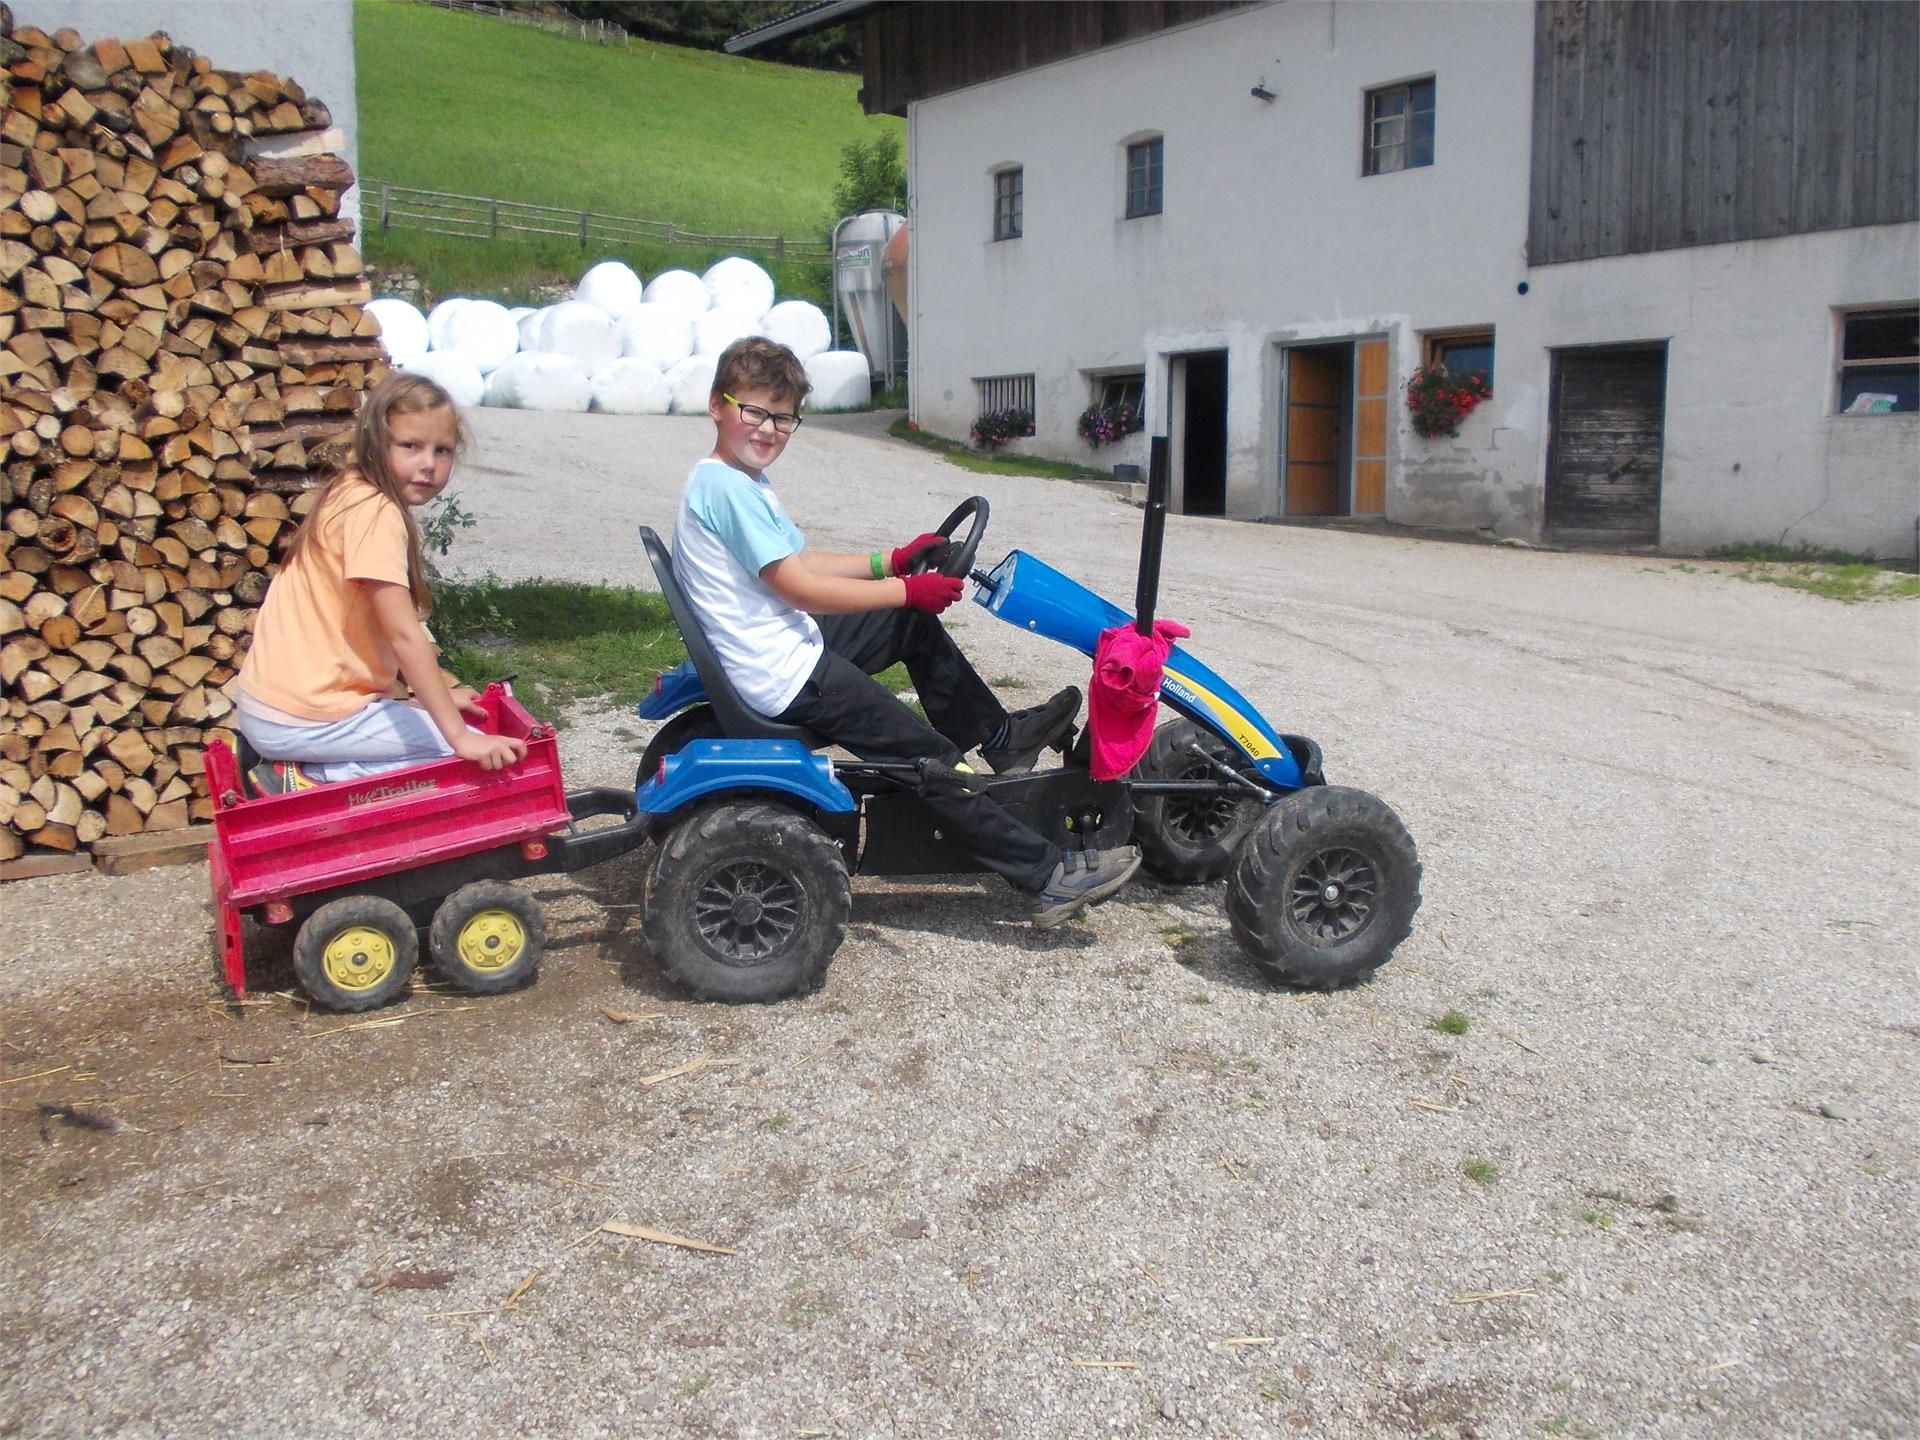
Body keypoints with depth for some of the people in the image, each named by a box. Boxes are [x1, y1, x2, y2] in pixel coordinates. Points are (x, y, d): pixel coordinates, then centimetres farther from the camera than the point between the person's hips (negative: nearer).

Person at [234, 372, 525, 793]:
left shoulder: (351, 496, 12)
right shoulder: (377, 512, -17)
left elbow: (383, 630, 15)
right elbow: (405, 635, -23)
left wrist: (438, 695, 13)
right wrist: (461, 737, -25)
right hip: (302, 718, -10)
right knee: (469, 757, -7)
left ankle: (302, 771, 8)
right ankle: (312, 780, -8)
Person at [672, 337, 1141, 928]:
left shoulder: (739, 483, 14)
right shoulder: (725, 488, -19)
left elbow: (799, 562, 17)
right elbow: (799, 587, -21)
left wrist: (893, 561, 10)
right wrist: (907, 590, -16)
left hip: (788, 649, 10)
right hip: (787, 679, -10)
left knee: (915, 624, 18)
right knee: (932, 762, -8)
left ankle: (998, 736, 27)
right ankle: (1051, 877, -3)